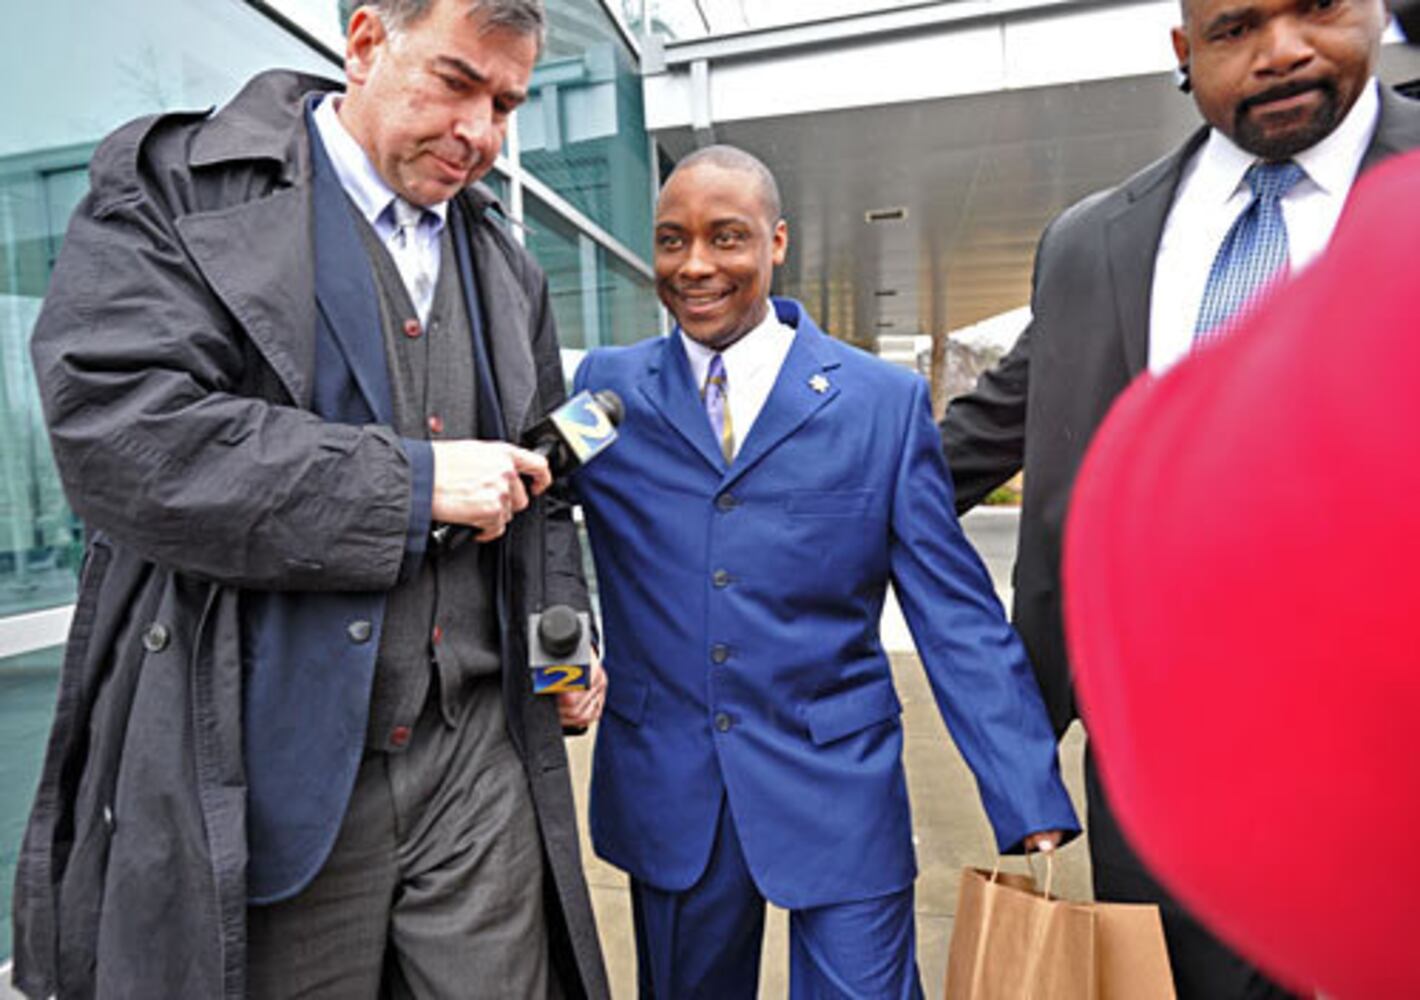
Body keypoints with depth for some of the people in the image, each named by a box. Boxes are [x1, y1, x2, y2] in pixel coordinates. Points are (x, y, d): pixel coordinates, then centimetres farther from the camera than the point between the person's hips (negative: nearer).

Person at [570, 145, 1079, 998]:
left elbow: (958, 618, -5)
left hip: (838, 793, -1)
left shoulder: (886, 401, -5)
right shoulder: (605, 386, 1)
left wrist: (1033, 810, -9)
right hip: (666, 793, 2)